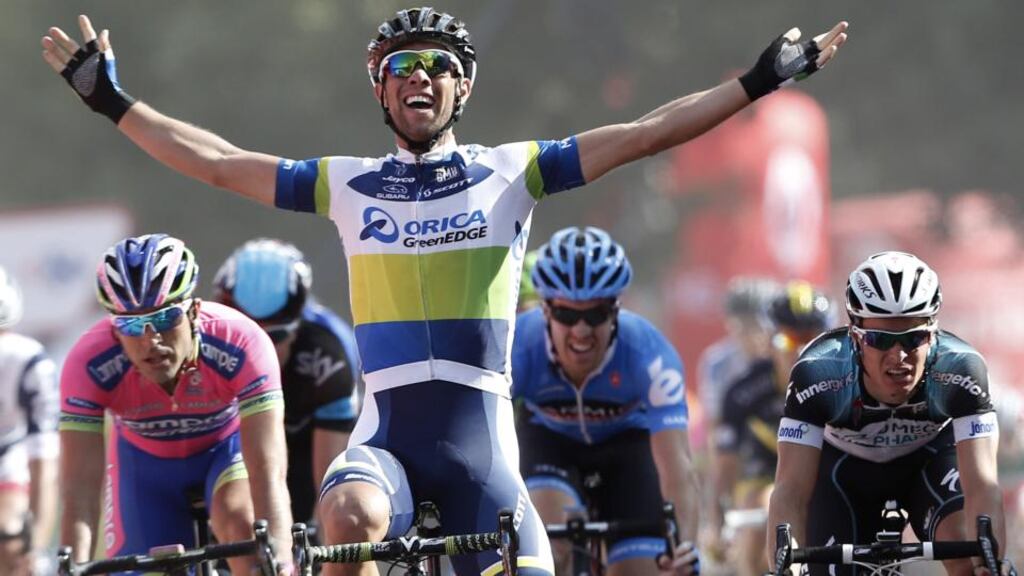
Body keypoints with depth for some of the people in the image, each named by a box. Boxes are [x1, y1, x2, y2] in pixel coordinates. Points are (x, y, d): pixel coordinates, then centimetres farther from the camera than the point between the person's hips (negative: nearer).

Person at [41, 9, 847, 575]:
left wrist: (760, 83, -3)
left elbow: (645, 136, 3)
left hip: (478, 436, 0)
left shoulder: (509, 175, 7)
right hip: (385, 427, 0)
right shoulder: (349, 186, 11)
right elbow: (216, 163, 12)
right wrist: (114, 102, 10)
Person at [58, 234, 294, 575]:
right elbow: (80, 493, -38)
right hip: (144, 459, 2)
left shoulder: (241, 345, -38)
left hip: (227, 446, -2)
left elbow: (268, 474, -45)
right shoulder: (90, 365, -35)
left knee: (241, 518, -31)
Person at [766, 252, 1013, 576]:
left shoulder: (960, 370, -35)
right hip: (846, 464, 1)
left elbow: (982, 485, -42)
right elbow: (791, 491, -39)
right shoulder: (819, 373, -36)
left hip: (930, 458, -1)